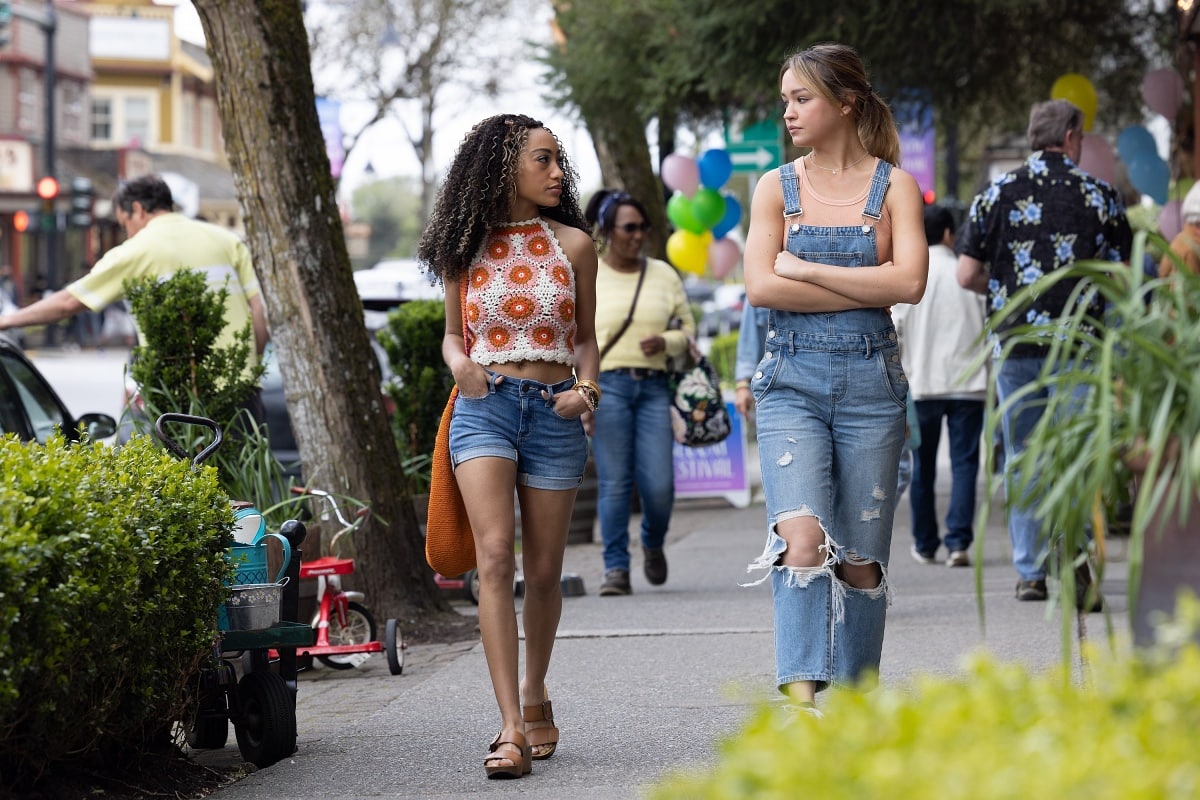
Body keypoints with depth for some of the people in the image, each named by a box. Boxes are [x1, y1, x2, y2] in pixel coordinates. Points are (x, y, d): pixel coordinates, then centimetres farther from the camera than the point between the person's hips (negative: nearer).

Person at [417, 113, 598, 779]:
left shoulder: (573, 244, 8)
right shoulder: (467, 247, 7)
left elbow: (586, 338, 14)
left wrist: (587, 389, -5)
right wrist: (458, 362, -6)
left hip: (554, 412, 1)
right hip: (484, 407, -1)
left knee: (543, 572, 6)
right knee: (495, 556, -17)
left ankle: (534, 695, 31)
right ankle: (511, 728, -22)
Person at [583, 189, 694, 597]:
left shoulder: (663, 275, 12)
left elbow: (687, 328, 16)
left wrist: (666, 342, -7)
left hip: (653, 386, 2)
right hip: (607, 385, -2)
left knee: (659, 484, -5)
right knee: (614, 482, -6)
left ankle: (653, 544, 25)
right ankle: (616, 568, 0)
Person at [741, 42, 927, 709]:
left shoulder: (893, 185, 4)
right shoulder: (778, 187, 8)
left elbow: (909, 282, -11)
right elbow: (761, 286, -5)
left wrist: (805, 268, -9)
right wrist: (866, 288, -8)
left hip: (870, 381, 0)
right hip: (793, 379, 0)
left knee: (862, 558, 4)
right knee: (802, 537, -19)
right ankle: (802, 703, -25)